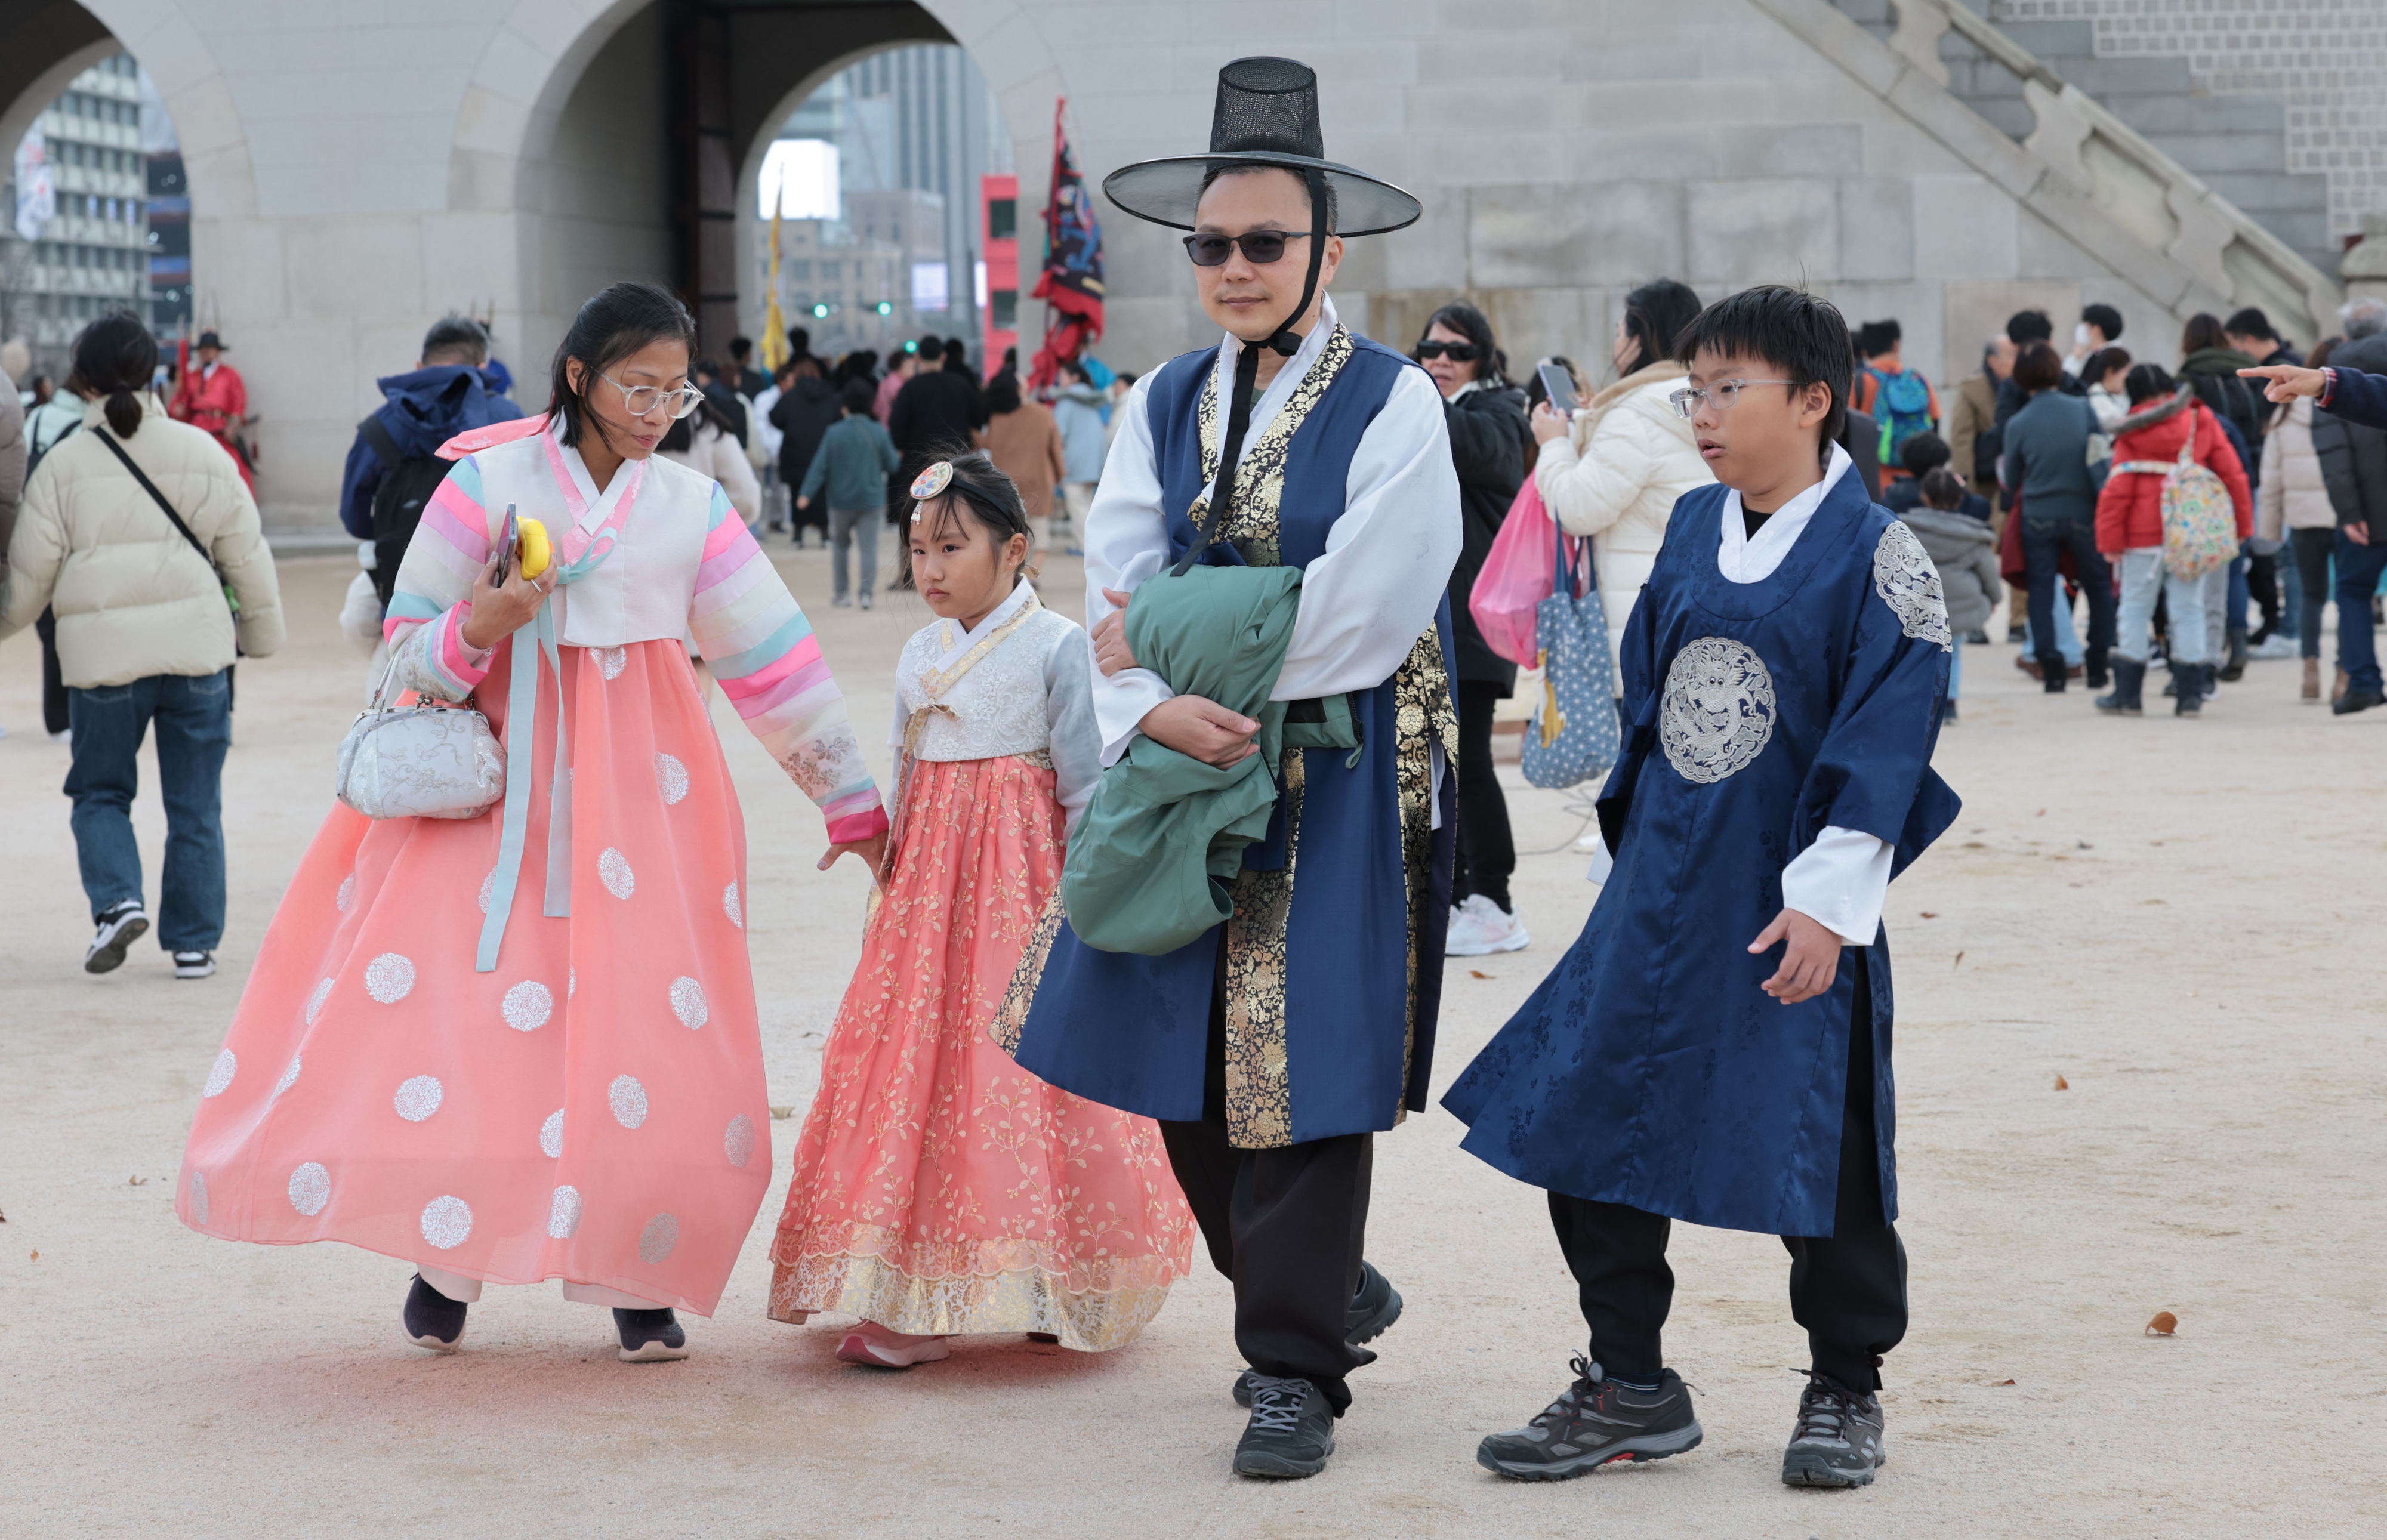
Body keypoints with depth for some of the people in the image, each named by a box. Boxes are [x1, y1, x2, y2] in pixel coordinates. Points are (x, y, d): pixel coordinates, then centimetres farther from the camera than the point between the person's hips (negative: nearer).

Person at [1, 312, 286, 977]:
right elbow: (246, 553, 6)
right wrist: (261, 630, 19)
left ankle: (117, 899, -7)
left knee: (100, 791, 15)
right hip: (196, 647, 1)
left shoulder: (64, 463, -1)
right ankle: (193, 941, 10)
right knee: (194, 802, 9)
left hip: (103, 656, -1)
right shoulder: (200, 451, 1)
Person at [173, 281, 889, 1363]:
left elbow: (776, 663, 10)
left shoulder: (693, 507, 7)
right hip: (495, 777, -2)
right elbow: (410, 647, 3)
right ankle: (445, 1253, 10)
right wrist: (480, 628, -19)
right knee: (455, 1003, -10)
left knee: (649, 1026, -6)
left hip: (639, 785, 2)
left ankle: (637, 1275, 7)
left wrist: (856, 806, 13)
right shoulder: (488, 483, -1)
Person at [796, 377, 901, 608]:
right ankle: (867, 592, -14)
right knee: (869, 546, -1)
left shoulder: (834, 433, -7)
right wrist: (898, 457, 28)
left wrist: (806, 494, -10)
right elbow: (891, 463, 5)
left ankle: (840, 593, 15)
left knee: (839, 544, 16)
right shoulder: (879, 433, -5)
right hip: (870, 500, 0)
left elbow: (820, 466, -10)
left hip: (841, 500, 0)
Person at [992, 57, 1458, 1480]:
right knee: (1182, 1054, 9)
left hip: (1341, 784, -6)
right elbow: (1118, 596, 1)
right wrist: (1159, 711, -19)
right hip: (1187, 772, 6)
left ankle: (1297, 1375, 6)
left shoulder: (1394, 405, -10)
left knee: (1299, 1062, -5)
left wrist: (1172, 645, -10)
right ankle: (1328, 1287, 30)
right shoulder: (1165, 404, 7)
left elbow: (1354, 618, -17)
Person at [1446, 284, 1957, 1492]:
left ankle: (1845, 1391, 19)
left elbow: (1883, 739, -13)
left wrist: (1829, 896, -18)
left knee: (1815, 1148, 1)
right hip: (1661, 892, 6)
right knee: (1583, 1117, 4)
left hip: (1793, 906, -6)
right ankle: (1630, 1387, 16)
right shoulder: (1693, 530, 8)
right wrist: (1639, 835, 16)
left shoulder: (1874, 553, -10)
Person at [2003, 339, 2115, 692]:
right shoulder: (2084, 410, -9)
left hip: (2038, 516, 0)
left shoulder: (2017, 424, -8)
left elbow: (2011, 481, 2)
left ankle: (2052, 668, 0)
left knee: (2041, 590, 8)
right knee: (2098, 585, 16)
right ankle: (2098, 666, 15)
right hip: (2083, 514, 0)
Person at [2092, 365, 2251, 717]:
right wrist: (2242, 525, 12)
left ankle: (2127, 694, 6)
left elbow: (2117, 488, -5)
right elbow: (2232, 473, 4)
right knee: (2189, 608, 6)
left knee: (2136, 608, 5)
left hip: (2144, 534, -2)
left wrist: (2110, 539, -1)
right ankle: (2190, 694, 2)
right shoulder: (2201, 421, 4)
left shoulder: (2132, 433, -2)